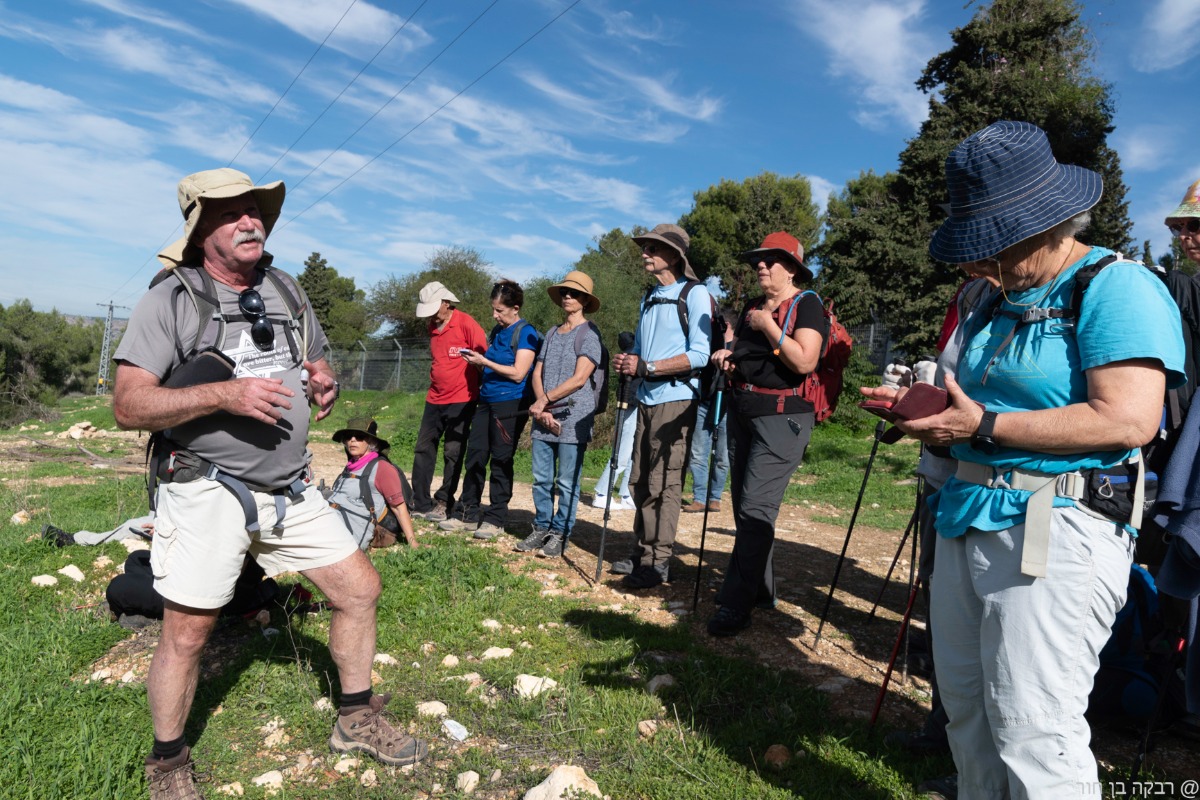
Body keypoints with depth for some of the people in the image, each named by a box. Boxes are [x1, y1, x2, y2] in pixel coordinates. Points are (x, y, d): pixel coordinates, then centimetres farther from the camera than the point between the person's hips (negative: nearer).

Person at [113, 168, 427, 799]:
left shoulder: (285, 290, 10)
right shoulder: (171, 298, -7)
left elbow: (317, 367, 21)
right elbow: (128, 405, -13)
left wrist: (325, 386, -3)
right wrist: (226, 395, -25)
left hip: (292, 491, 6)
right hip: (209, 493, -5)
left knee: (360, 589, 7)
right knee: (186, 634, 1)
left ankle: (356, 718, 29)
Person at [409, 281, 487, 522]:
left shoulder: (466, 323, -11)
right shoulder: (433, 326, 10)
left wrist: (481, 389, -7)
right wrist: (436, 381, 17)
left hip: (461, 400, -7)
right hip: (435, 399, 7)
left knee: (453, 453, 1)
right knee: (423, 450, 6)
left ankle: (444, 504, 10)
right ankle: (420, 503, 13)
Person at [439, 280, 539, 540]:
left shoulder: (525, 333, -9)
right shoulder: (497, 331, 15)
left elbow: (518, 373, -16)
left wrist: (485, 362, -14)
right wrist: (476, 359, 6)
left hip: (510, 403, -8)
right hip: (487, 400, 8)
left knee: (501, 461, -1)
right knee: (475, 456, 7)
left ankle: (495, 519, 8)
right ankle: (467, 514, 16)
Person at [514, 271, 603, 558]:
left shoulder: (589, 334, -3)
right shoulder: (551, 334, 16)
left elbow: (579, 378, -13)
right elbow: (537, 373, 11)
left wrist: (544, 400, -10)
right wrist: (541, 410, -5)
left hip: (573, 418, -6)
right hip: (543, 416, 6)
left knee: (567, 482, -1)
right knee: (541, 478, 10)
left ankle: (560, 534, 8)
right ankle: (541, 528, 20)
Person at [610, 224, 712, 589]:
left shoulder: (694, 294, -6)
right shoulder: (649, 298, 18)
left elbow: (699, 355, -15)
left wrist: (646, 367, -19)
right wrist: (626, 362, 0)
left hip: (676, 399, -8)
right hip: (647, 398, 8)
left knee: (663, 483, -6)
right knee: (640, 480, 10)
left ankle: (658, 561, 2)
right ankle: (642, 550, 20)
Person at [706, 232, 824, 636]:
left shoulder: (807, 305, -5)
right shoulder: (753, 307, 17)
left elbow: (805, 362, -19)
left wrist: (767, 326, -13)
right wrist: (725, 358, 4)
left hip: (783, 416, -8)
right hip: (743, 412, 8)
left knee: (755, 508, -13)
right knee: (743, 508, 11)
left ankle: (735, 605, -7)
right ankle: (759, 589, 25)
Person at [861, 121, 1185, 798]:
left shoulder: (1116, 288, -9)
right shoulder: (999, 299, 17)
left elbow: (1128, 419, -21)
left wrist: (983, 425, -17)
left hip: (1055, 534, -8)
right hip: (968, 517, 9)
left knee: (1033, 732, -5)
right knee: (967, 709, 15)